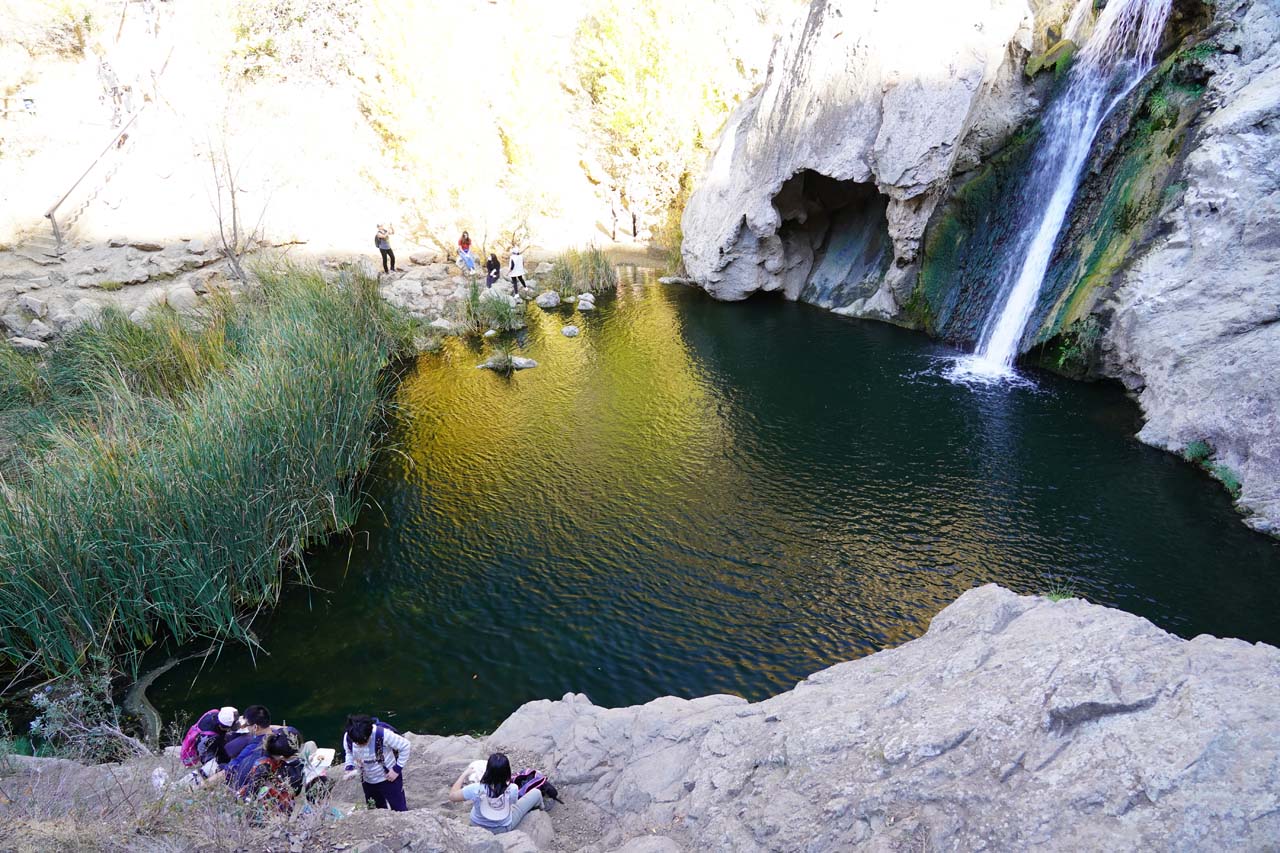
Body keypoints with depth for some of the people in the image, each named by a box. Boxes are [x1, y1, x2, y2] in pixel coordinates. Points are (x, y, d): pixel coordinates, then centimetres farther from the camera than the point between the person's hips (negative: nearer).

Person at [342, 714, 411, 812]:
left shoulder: (383, 734, -33)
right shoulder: (347, 738, -19)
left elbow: (405, 746, -20)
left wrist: (397, 769, -19)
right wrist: (349, 769, -11)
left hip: (389, 778, -5)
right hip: (367, 781, 5)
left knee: (399, 810, 7)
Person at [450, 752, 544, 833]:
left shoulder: (476, 789, -36)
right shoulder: (512, 789, -34)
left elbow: (452, 796, -19)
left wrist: (464, 774, -10)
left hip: (477, 826, 1)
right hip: (504, 828, -1)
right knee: (536, 793, 13)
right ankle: (540, 808, 47)